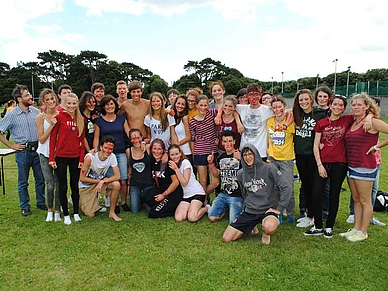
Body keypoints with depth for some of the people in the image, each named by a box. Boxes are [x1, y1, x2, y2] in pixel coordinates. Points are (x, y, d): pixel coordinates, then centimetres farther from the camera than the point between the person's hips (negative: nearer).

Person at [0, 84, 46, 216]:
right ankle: (25, 207, 22)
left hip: (37, 149, 3)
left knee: (40, 178, 11)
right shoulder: (11, 115, -6)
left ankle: (41, 202, 28)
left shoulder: (35, 111, 4)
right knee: (23, 181, 8)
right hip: (23, 151, -3)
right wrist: (12, 145, -4)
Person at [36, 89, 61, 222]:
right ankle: (49, 210, 21)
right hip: (45, 154, -1)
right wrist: (51, 126, -16)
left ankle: (57, 211, 18)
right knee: (50, 185, -2)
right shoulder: (40, 117, -4)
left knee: (59, 184, 3)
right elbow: (41, 139, -7)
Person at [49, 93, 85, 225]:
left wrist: (81, 158, 3)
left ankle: (76, 213, 25)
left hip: (75, 157, 3)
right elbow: (53, 137, -5)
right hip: (61, 156, -3)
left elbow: (82, 140, 8)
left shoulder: (81, 119, 5)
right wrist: (51, 158, -8)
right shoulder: (59, 117, -7)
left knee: (75, 185, 13)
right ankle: (66, 214, 19)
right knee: (63, 187, 6)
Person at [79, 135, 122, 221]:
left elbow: (117, 176, -18)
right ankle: (79, 200, 25)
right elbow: (82, 178, -20)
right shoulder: (90, 157, -27)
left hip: (100, 181, 3)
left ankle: (112, 212, -9)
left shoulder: (112, 156, -17)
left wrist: (102, 181, -29)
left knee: (116, 184, -27)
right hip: (86, 186, -3)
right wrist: (99, 181, -19)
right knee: (91, 215, -7)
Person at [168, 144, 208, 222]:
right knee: (178, 218, -16)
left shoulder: (185, 162, -12)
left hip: (197, 192, -5)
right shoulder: (172, 165, 6)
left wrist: (176, 169, -21)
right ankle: (193, 207, 11)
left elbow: (185, 183, -17)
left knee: (192, 218, -24)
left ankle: (206, 208, 6)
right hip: (186, 195, 6)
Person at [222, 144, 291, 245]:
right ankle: (250, 226, 21)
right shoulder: (240, 174, 5)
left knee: (269, 228, -40)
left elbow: (286, 188, -11)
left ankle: (266, 233, 0)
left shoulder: (269, 168, -10)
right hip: (249, 211, 4)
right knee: (226, 239, -5)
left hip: (268, 210, -4)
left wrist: (279, 208, -11)